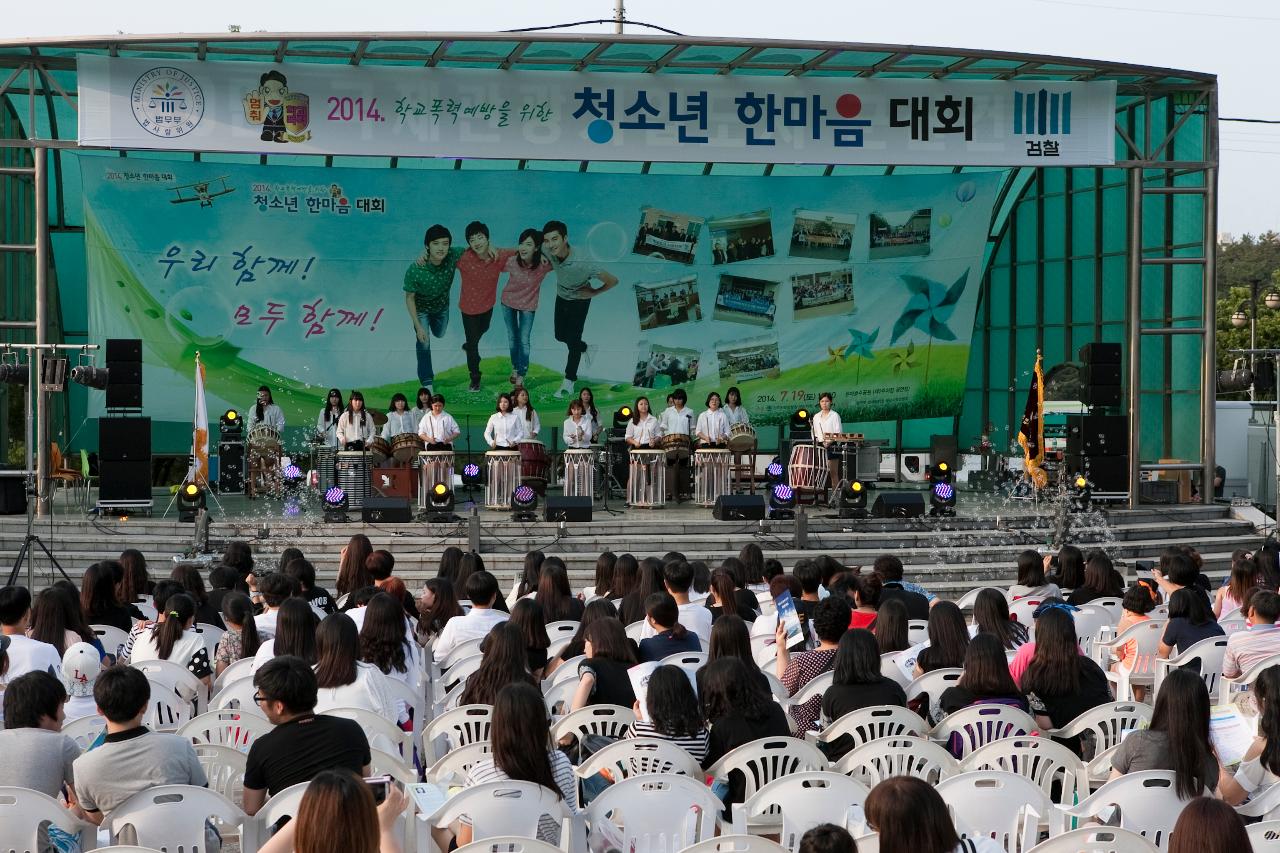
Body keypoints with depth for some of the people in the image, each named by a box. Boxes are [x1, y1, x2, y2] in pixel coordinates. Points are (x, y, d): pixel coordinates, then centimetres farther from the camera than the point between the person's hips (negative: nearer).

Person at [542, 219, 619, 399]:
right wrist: (543, 258, -17)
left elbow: (613, 280, -33)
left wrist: (593, 293, -19)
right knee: (560, 336, 18)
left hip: (579, 300, -5)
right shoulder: (547, 251, -30)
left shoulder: (583, 262, -42)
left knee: (572, 340, 1)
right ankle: (584, 348, 49)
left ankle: (568, 382, 18)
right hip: (561, 296, 5)